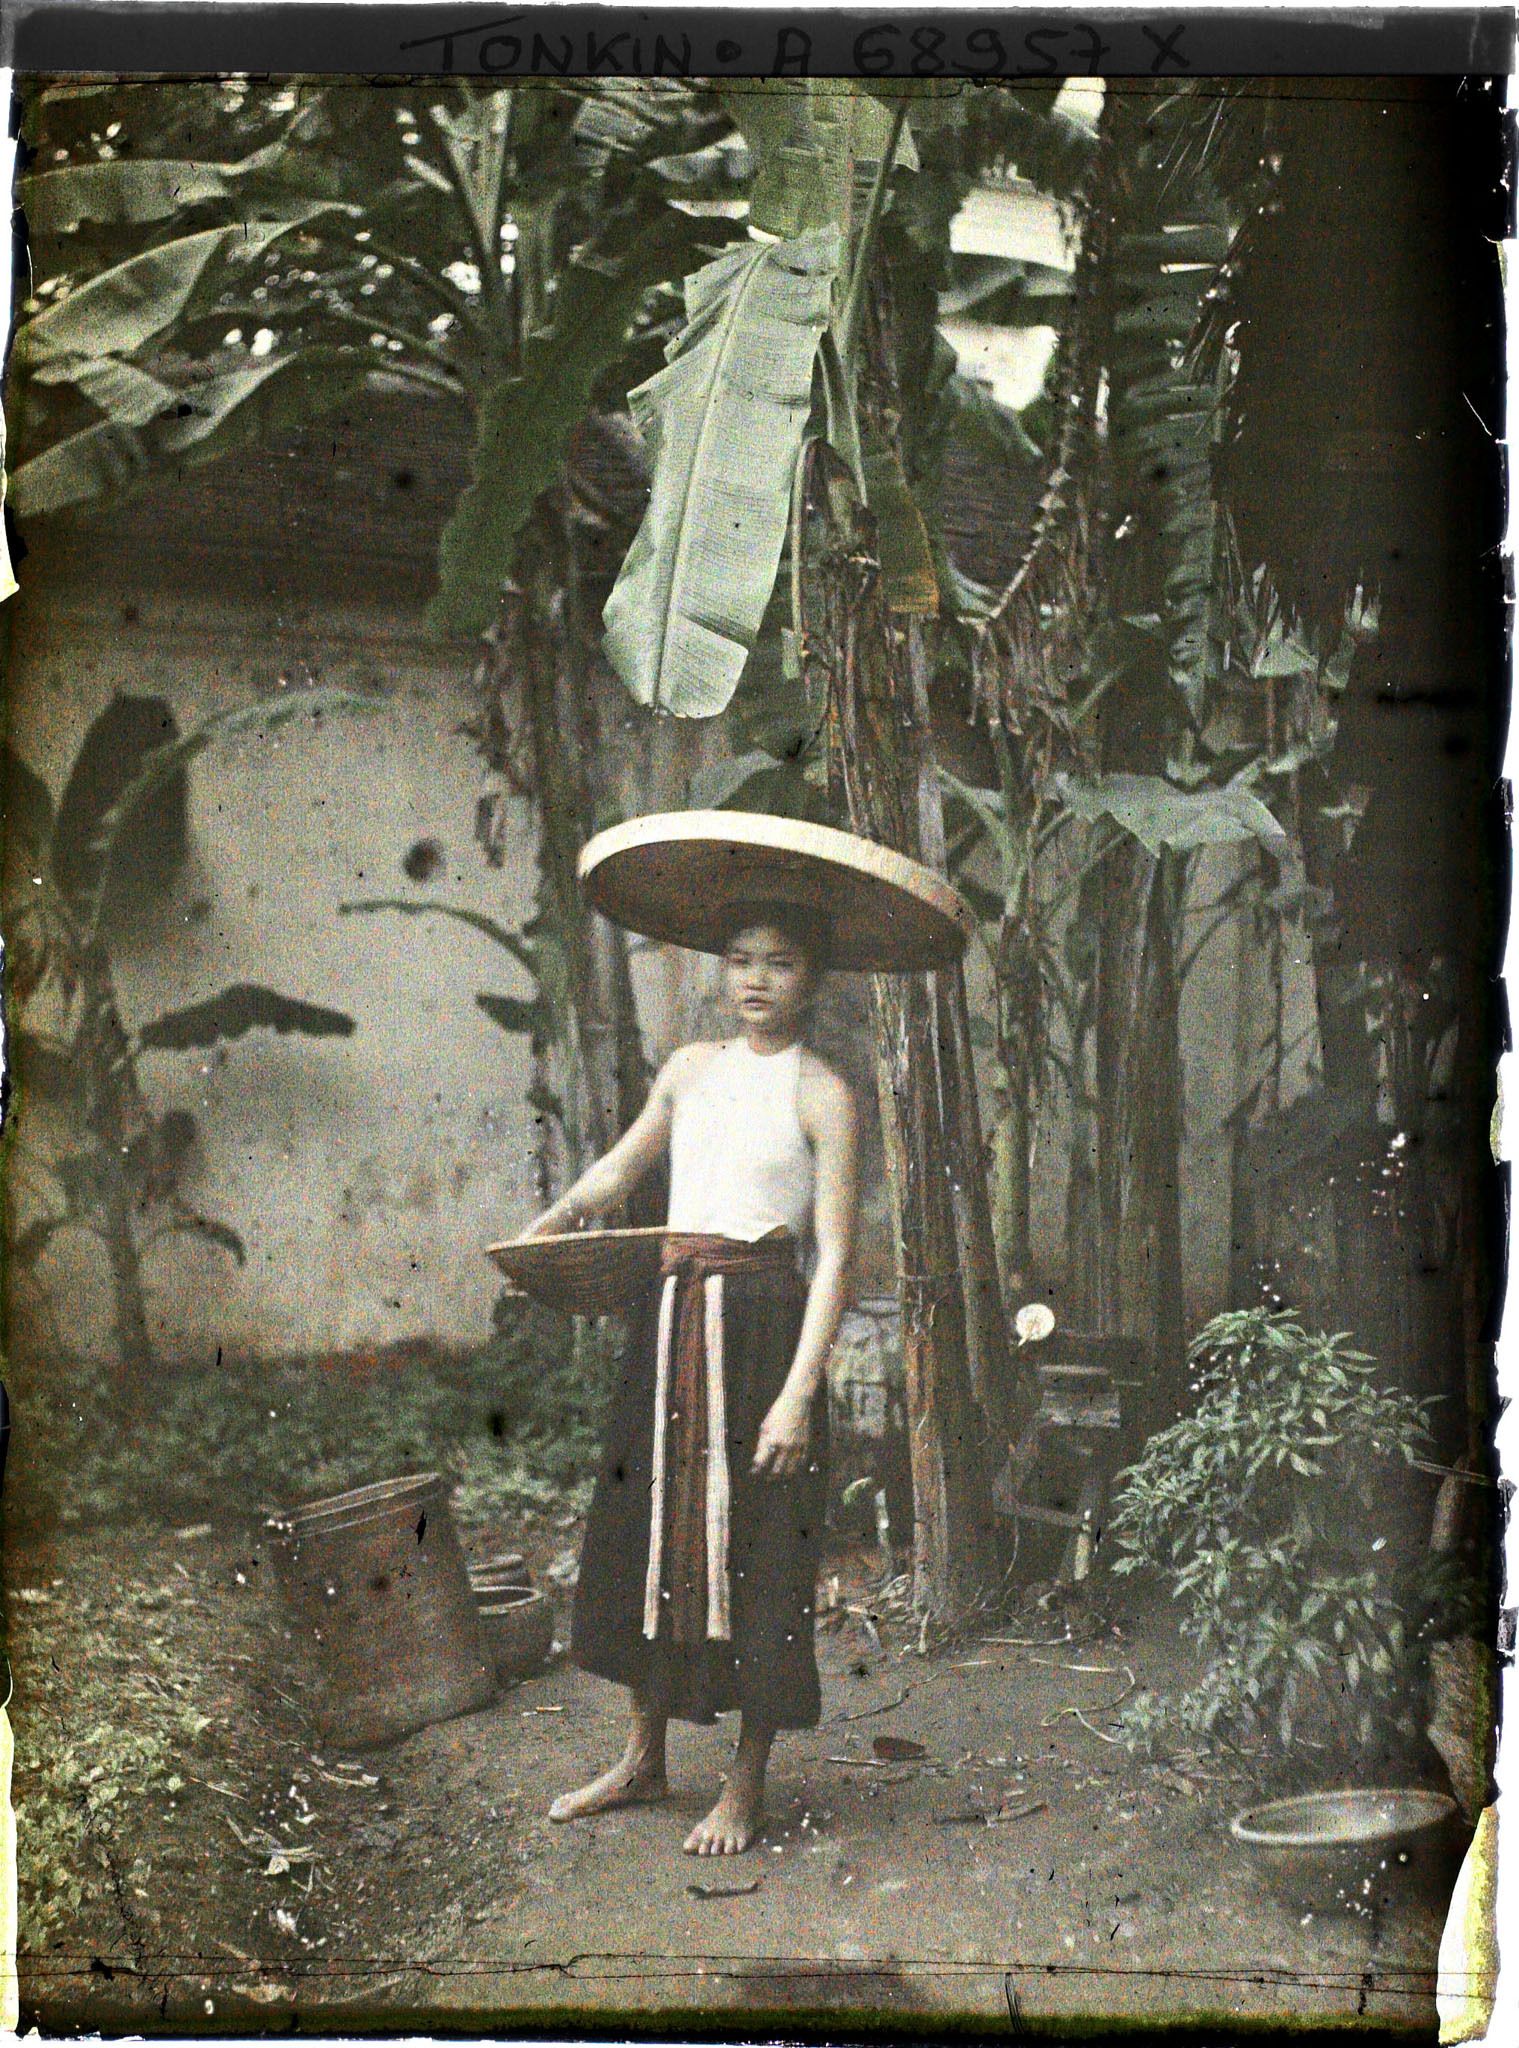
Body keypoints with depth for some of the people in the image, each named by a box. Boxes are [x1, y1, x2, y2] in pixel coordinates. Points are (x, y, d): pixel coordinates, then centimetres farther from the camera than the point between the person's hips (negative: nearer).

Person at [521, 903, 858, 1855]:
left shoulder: (822, 1094, -5)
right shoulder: (691, 1069, 11)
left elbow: (835, 1255, -10)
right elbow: (622, 1166, 27)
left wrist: (800, 1392, -17)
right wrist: (553, 1225, 11)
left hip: (764, 1323, -6)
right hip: (673, 1317, 6)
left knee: (755, 1546, 0)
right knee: (650, 1531, 12)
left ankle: (747, 1785, 13)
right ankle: (645, 1757, 27)